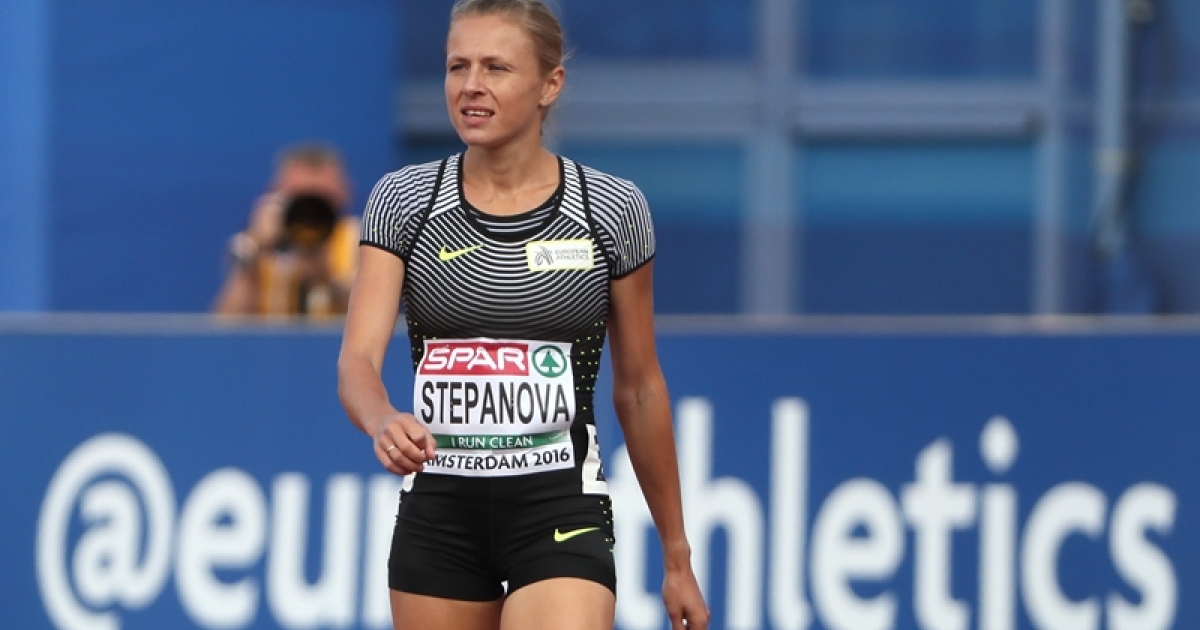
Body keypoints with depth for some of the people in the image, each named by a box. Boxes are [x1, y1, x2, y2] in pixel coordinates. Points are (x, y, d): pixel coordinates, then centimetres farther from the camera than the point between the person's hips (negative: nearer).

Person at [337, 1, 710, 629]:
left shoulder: (613, 211, -1)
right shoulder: (402, 201, 1)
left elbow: (639, 390, 8)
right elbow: (357, 359, -9)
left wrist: (677, 557, 11)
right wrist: (384, 422, -33)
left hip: (562, 512, -2)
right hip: (437, 512, 2)